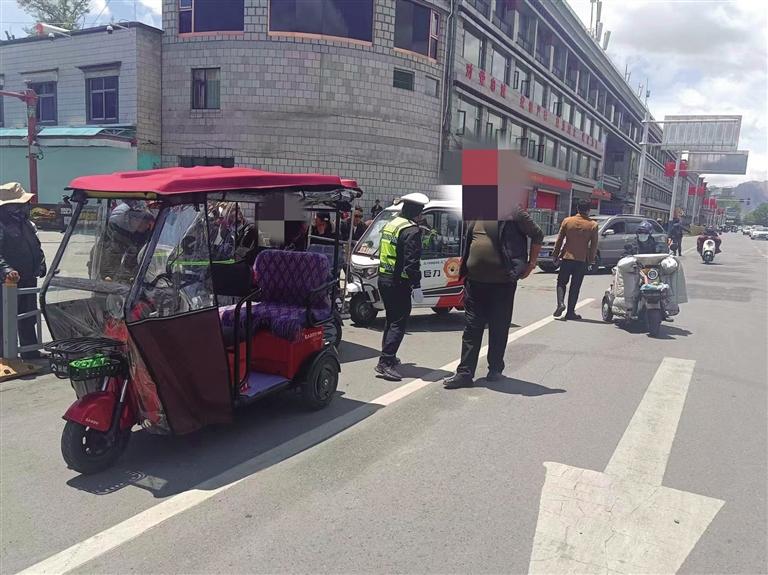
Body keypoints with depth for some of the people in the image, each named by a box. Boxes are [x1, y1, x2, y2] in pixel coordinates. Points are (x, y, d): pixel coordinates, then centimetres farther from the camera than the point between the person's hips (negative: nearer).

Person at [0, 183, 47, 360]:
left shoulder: (25, 223, 11)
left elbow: (36, 247, 19)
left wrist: (40, 265, 6)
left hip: (28, 281, 8)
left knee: (28, 320, 18)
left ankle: (31, 354, 31)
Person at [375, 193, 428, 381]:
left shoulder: (390, 225, 13)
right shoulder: (412, 230, -16)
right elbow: (411, 261, -22)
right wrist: (416, 286, -20)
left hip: (383, 279, 9)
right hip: (399, 283, -9)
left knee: (391, 319, 20)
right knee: (399, 323, -4)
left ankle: (388, 357, 28)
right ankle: (386, 362, -9)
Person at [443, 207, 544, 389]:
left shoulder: (513, 213, -6)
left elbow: (537, 235, 2)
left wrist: (531, 264, 1)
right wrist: (464, 267, 14)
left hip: (502, 281, -4)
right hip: (475, 280, 5)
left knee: (499, 327, 8)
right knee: (471, 327, 5)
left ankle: (495, 369, 25)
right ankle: (465, 373, 10)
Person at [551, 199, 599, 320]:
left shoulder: (567, 221, -2)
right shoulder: (593, 225, -3)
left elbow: (559, 240, 2)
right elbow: (594, 245, 0)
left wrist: (555, 255, 10)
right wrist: (591, 259, 10)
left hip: (567, 257, 0)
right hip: (582, 260, 0)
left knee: (561, 282, 13)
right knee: (575, 286, 6)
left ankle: (561, 303, -11)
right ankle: (570, 312, 7)